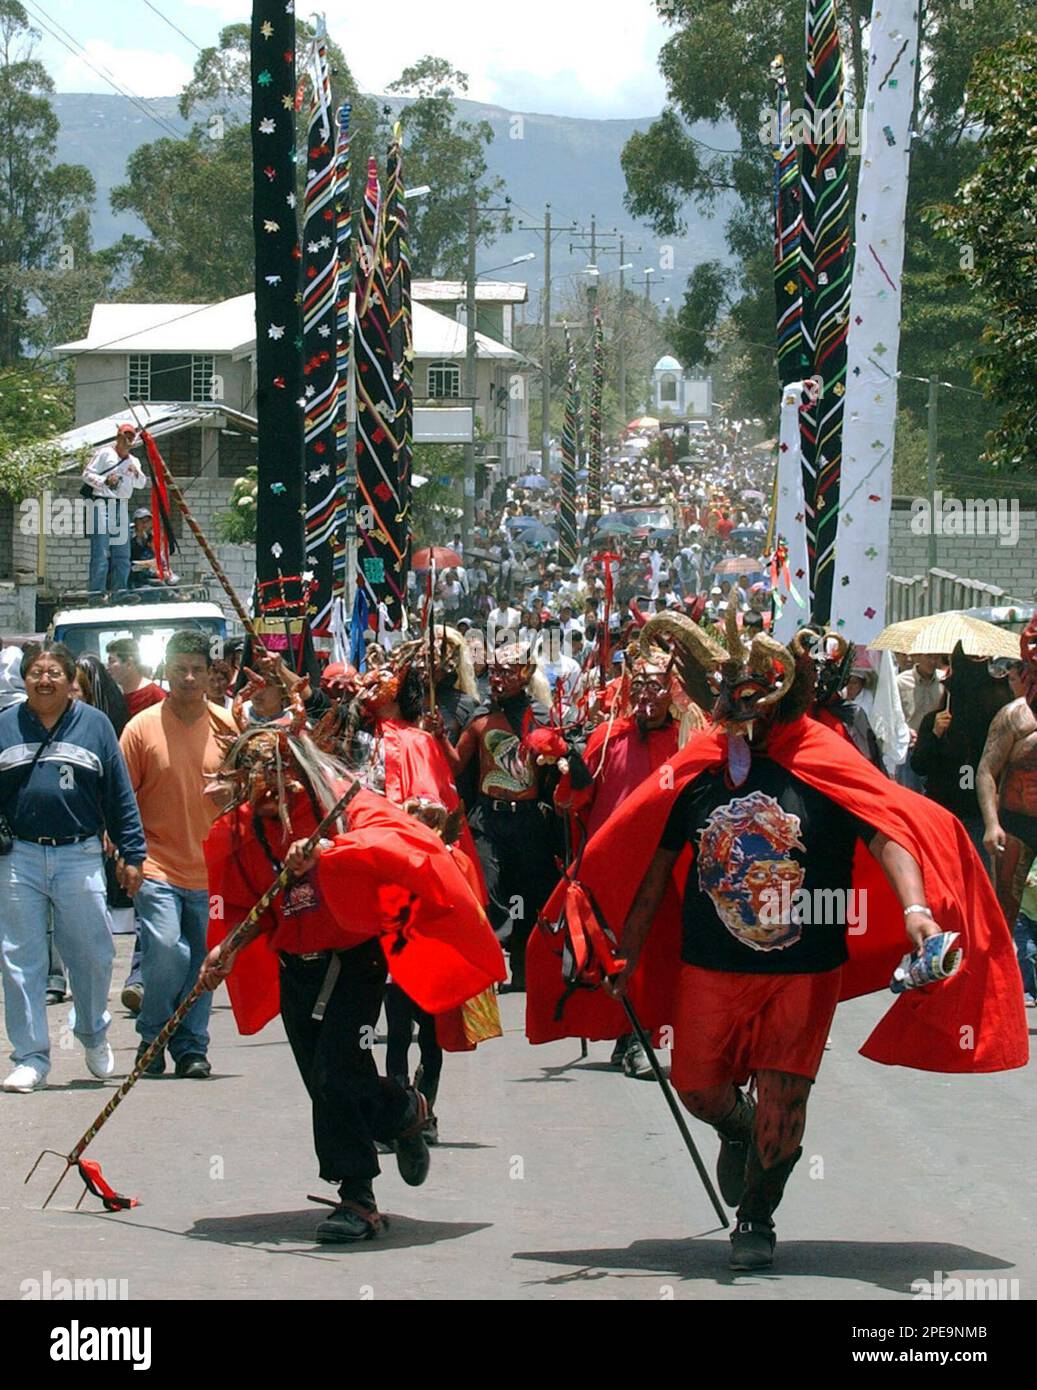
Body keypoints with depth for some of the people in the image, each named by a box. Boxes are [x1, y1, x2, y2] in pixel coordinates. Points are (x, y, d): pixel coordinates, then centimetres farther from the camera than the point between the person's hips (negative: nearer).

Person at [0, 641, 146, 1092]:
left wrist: (131, 854, 4)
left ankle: (94, 1037, 31)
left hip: (80, 857, 0)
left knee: (92, 955, 4)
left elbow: (120, 796, 7)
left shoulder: (95, 725, 6)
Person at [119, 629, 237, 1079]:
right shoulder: (143, 727, -2)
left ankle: (191, 1047, 18)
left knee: (201, 963, 5)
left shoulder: (226, 727, 4)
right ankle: (151, 1037, 3)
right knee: (166, 949, -17)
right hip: (159, 867, -3)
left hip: (210, 870, 3)